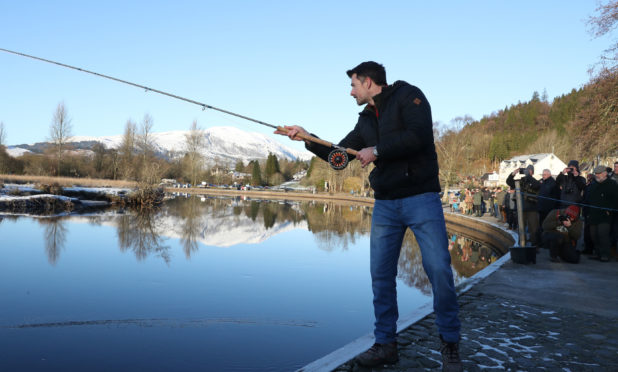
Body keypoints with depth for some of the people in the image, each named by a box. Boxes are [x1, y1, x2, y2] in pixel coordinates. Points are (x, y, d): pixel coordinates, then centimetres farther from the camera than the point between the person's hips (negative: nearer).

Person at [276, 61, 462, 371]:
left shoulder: (408, 96, -2)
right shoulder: (366, 120, 18)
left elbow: (418, 136, -18)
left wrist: (376, 151, -13)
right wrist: (306, 138, 13)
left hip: (421, 199, -6)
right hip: (385, 205, 7)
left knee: (439, 270, -8)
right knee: (380, 275, 3)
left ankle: (450, 345, 9)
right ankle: (385, 344, 16)